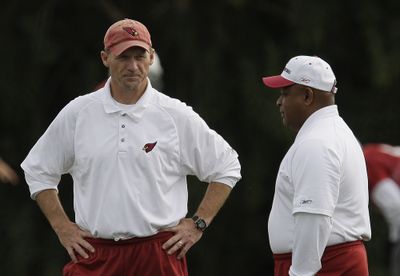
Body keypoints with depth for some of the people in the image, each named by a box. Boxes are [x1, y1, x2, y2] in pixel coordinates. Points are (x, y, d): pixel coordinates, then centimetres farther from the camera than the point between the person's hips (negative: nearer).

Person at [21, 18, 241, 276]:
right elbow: (38, 170, 17)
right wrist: (62, 226, 8)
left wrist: (198, 224, 5)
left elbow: (227, 167, 12)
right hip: (94, 254, 1)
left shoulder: (177, 116, 3)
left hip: (160, 252, -1)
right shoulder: (77, 114, 6)